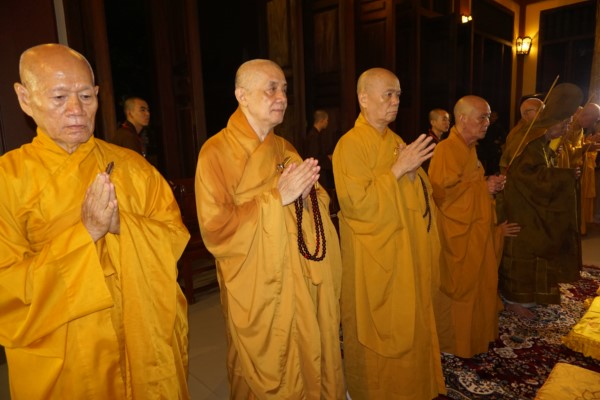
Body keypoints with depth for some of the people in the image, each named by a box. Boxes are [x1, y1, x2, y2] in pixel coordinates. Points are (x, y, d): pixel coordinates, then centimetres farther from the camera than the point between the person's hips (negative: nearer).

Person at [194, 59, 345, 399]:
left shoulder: (285, 149, 8)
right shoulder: (217, 151, -11)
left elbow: (320, 206, 12)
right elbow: (215, 228, -18)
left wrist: (307, 193, -10)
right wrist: (276, 197, -21)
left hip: (302, 284, 6)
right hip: (258, 291, -5)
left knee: (310, 365, 17)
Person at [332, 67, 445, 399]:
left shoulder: (396, 141, 10)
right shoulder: (350, 145, -14)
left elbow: (415, 196, 16)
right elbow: (355, 203, -22)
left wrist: (414, 172, -6)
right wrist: (398, 169, -22)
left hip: (406, 254, 8)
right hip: (373, 259, -7)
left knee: (410, 325, 17)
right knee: (378, 333, 7)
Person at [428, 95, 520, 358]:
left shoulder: (469, 148, 14)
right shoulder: (447, 150, -18)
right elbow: (442, 192, -26)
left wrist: (491, 186, 6)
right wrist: (483, 187, -18)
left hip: (476, 233, 10)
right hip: (458, 235, -10)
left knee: (479, 285, 18)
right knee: (458, 289, 3)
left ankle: (475, 335, 36)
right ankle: (452, 343, 22)